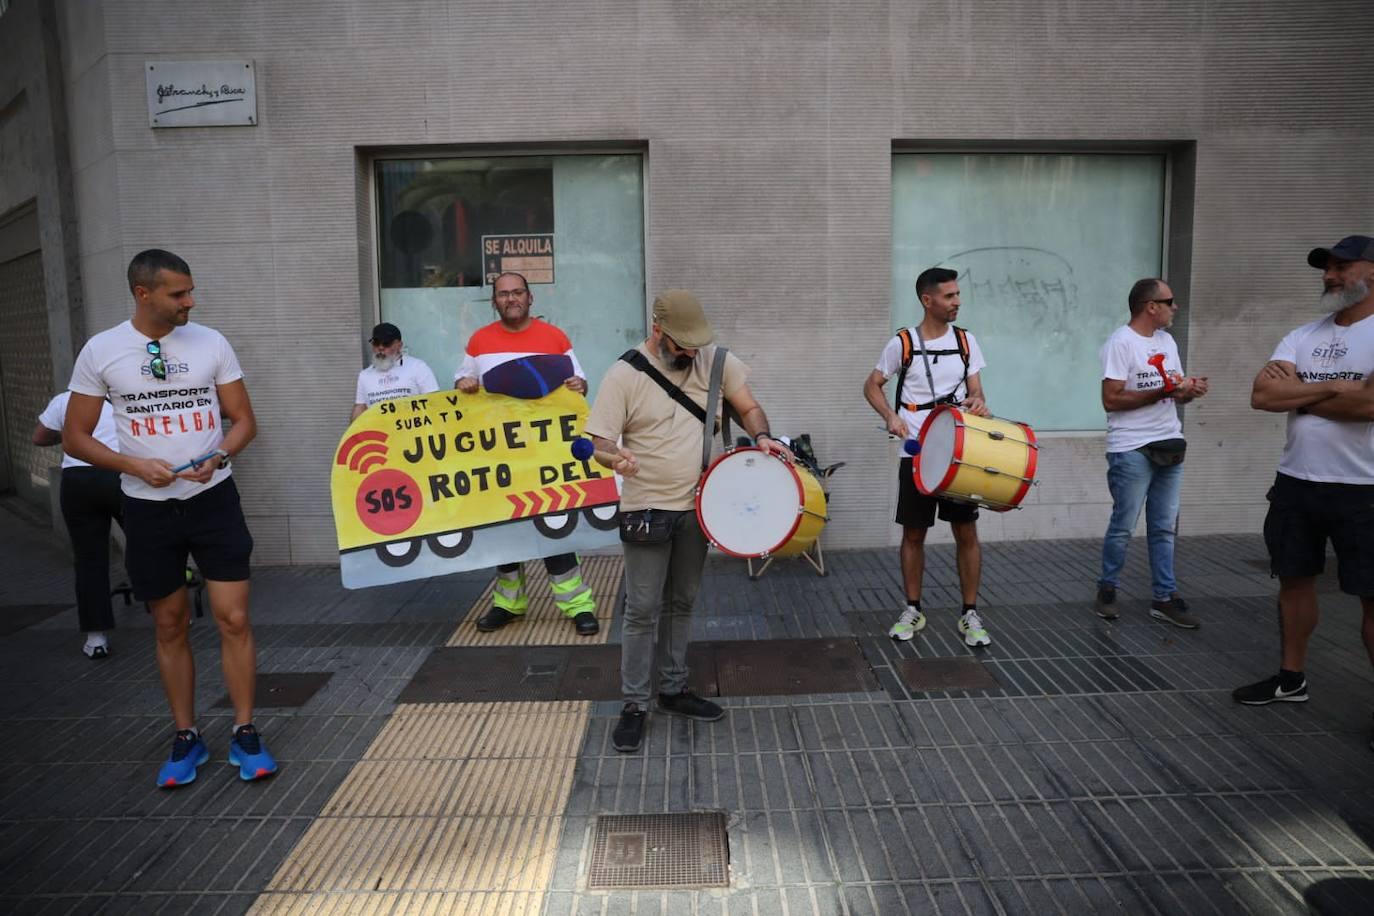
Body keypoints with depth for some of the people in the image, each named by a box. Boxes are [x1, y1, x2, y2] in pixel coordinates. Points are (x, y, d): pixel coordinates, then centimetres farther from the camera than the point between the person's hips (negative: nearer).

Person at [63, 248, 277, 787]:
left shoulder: (211, 343, -2)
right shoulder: (100, 351, -3)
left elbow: (243, 420, 3)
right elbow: (75, 437, 1)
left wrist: (218, 455, -17)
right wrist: (135, 465, -16)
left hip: (213, 500, 0)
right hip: (148, 509, 1)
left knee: (234, 619, -3)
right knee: (170, 626, 11)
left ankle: (245, 735, 11)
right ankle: (186, 738, 25)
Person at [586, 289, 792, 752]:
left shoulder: (716, 361, -1)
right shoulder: (625, 375, -12)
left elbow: (749, 408, 9)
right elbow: (601, 441, -12)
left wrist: (761, 437, -12)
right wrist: (616, 457, -35)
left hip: (696, 506, 4)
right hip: (648, 509, -4)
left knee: (682, 603, 16)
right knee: (643, 610, -1)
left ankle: (674, 689, 31)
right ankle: (634, 704, 13)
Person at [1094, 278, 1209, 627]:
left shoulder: (1167, 340, 14)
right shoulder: (1120, 343, -11)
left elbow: (1175, 392, 19)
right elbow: (1111, 400, -17)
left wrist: (1190, 390, -4)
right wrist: (1162, 392, -20)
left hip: (1170, 446, 7)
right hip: (1132, 451, -7)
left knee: (1164, 528, 9)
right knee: (1123, 526, 2)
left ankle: (1164, 598, 16)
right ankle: (1107, 591, 18)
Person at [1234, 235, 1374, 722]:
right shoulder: (1302, 336, 8)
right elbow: (1261, 396, -5)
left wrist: (1297, 393, -10)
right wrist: (1332, 388, -15)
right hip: (1296, 483, 6)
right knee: (1295, 580, 14)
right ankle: (1291, 678, 29)